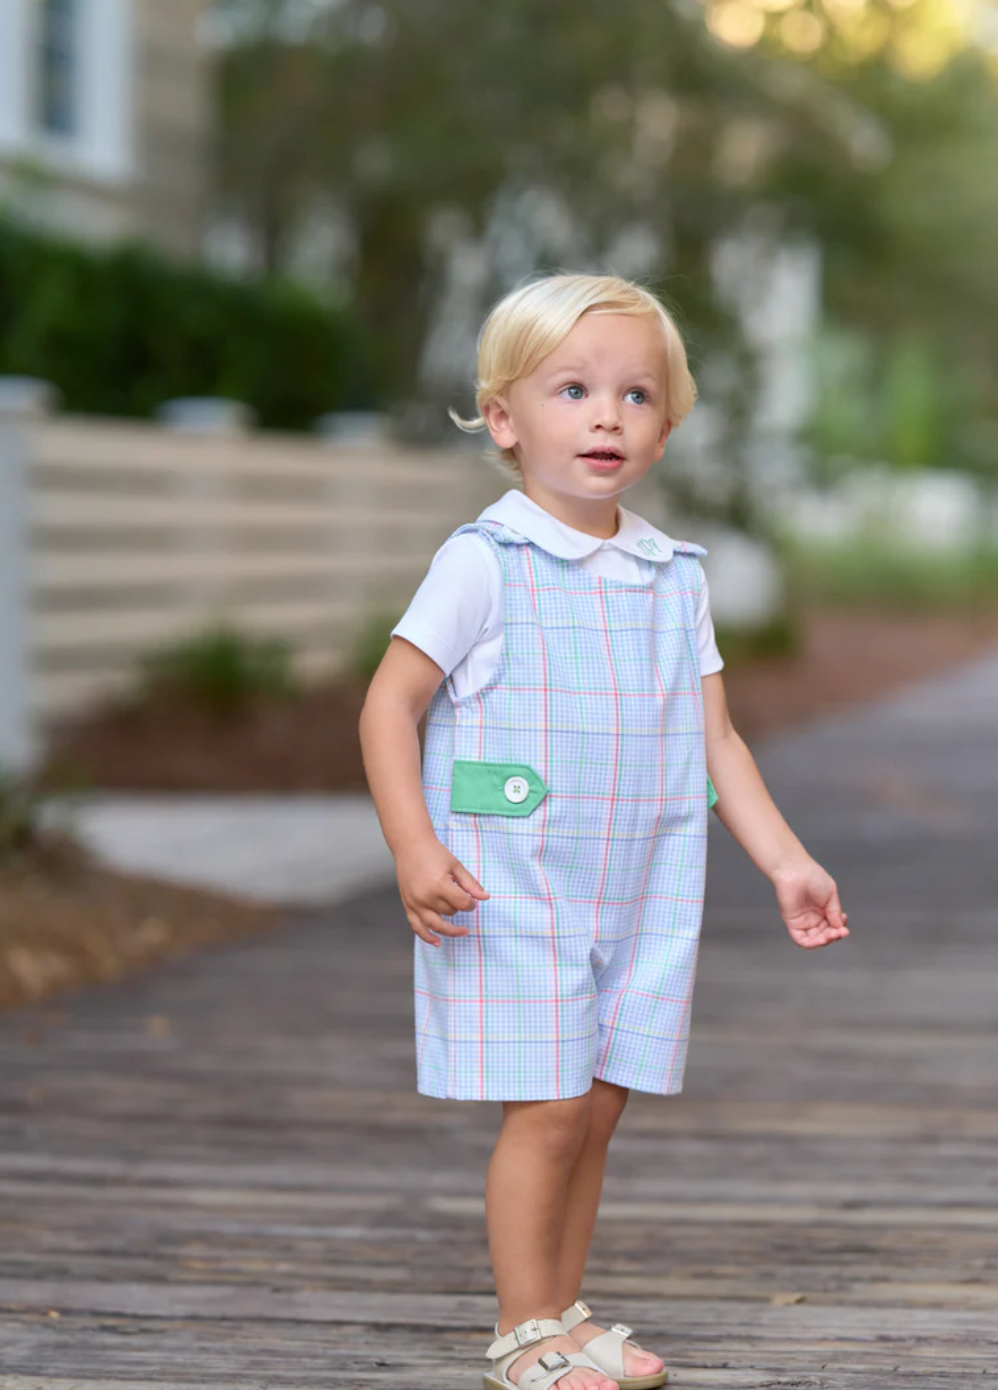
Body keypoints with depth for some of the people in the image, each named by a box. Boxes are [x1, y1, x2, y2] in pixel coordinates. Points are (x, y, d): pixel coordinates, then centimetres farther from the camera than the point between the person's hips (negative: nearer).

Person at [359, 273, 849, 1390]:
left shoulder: (673, 575, 9)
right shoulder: (484, 562, -8)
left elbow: (714, 737, 13)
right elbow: (390, 704, -9)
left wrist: (785, 862, 7)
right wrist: (414, 850, -19)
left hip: (640, 898, 5)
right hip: (513, 895, -5)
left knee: (598, 1108, 9)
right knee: (547, 1111, -6)